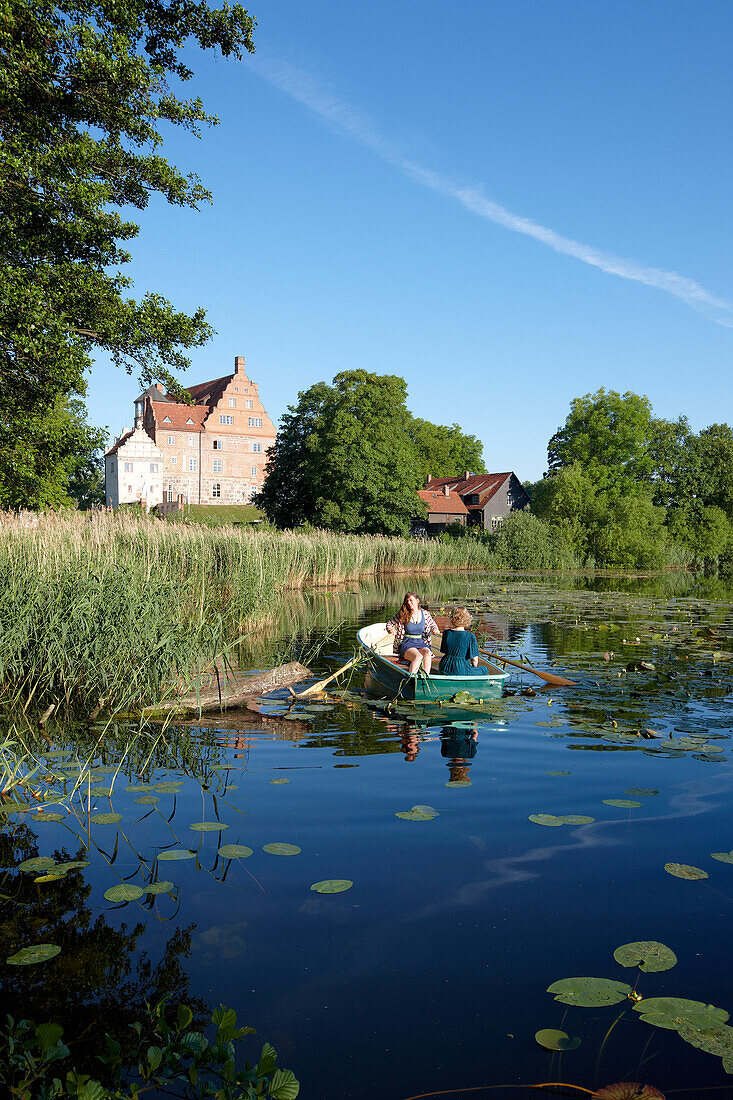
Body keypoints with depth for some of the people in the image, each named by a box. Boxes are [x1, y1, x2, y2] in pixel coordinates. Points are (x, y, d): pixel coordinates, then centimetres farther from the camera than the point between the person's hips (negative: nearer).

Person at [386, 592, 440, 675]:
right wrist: (390, 630, -11)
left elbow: (433, 624, 25)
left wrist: (435, 629, 3)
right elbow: (389, 624, 12)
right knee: (418, 656, -34)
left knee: (427, 653, -33)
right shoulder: (402, 614, 0)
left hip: (421, 643, 3)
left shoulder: (425, 614, 7)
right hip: (406, 644, -2)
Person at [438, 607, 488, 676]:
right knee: (484, 670, 18)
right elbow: (475, 659, -12)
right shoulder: (471, 637, -15)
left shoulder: (446, 633, -2)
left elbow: (444, 651, 9)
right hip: (460, 672, -5)